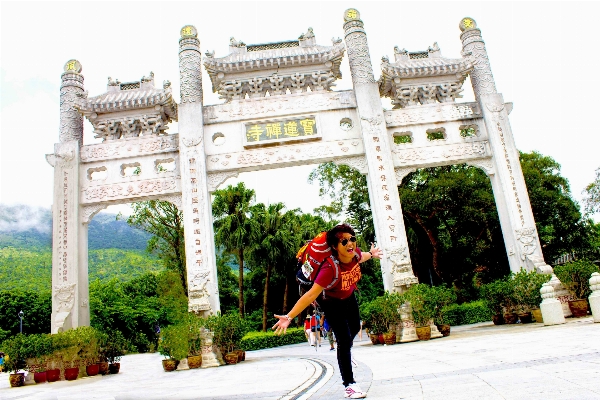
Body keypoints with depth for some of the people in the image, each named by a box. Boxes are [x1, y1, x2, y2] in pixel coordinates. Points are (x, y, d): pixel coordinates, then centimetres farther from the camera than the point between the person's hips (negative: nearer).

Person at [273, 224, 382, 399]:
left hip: (349, 297, 7)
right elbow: (311, 294, -47)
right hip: (332, 303, -7)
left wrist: (371, 254, 26)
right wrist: (289, 317, -53)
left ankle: (344, 353, 56)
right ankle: (349, 385, 4)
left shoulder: (355, 253, -26)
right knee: (344, 340, -10)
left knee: (355, 327, 25)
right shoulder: (330, 268, -44)